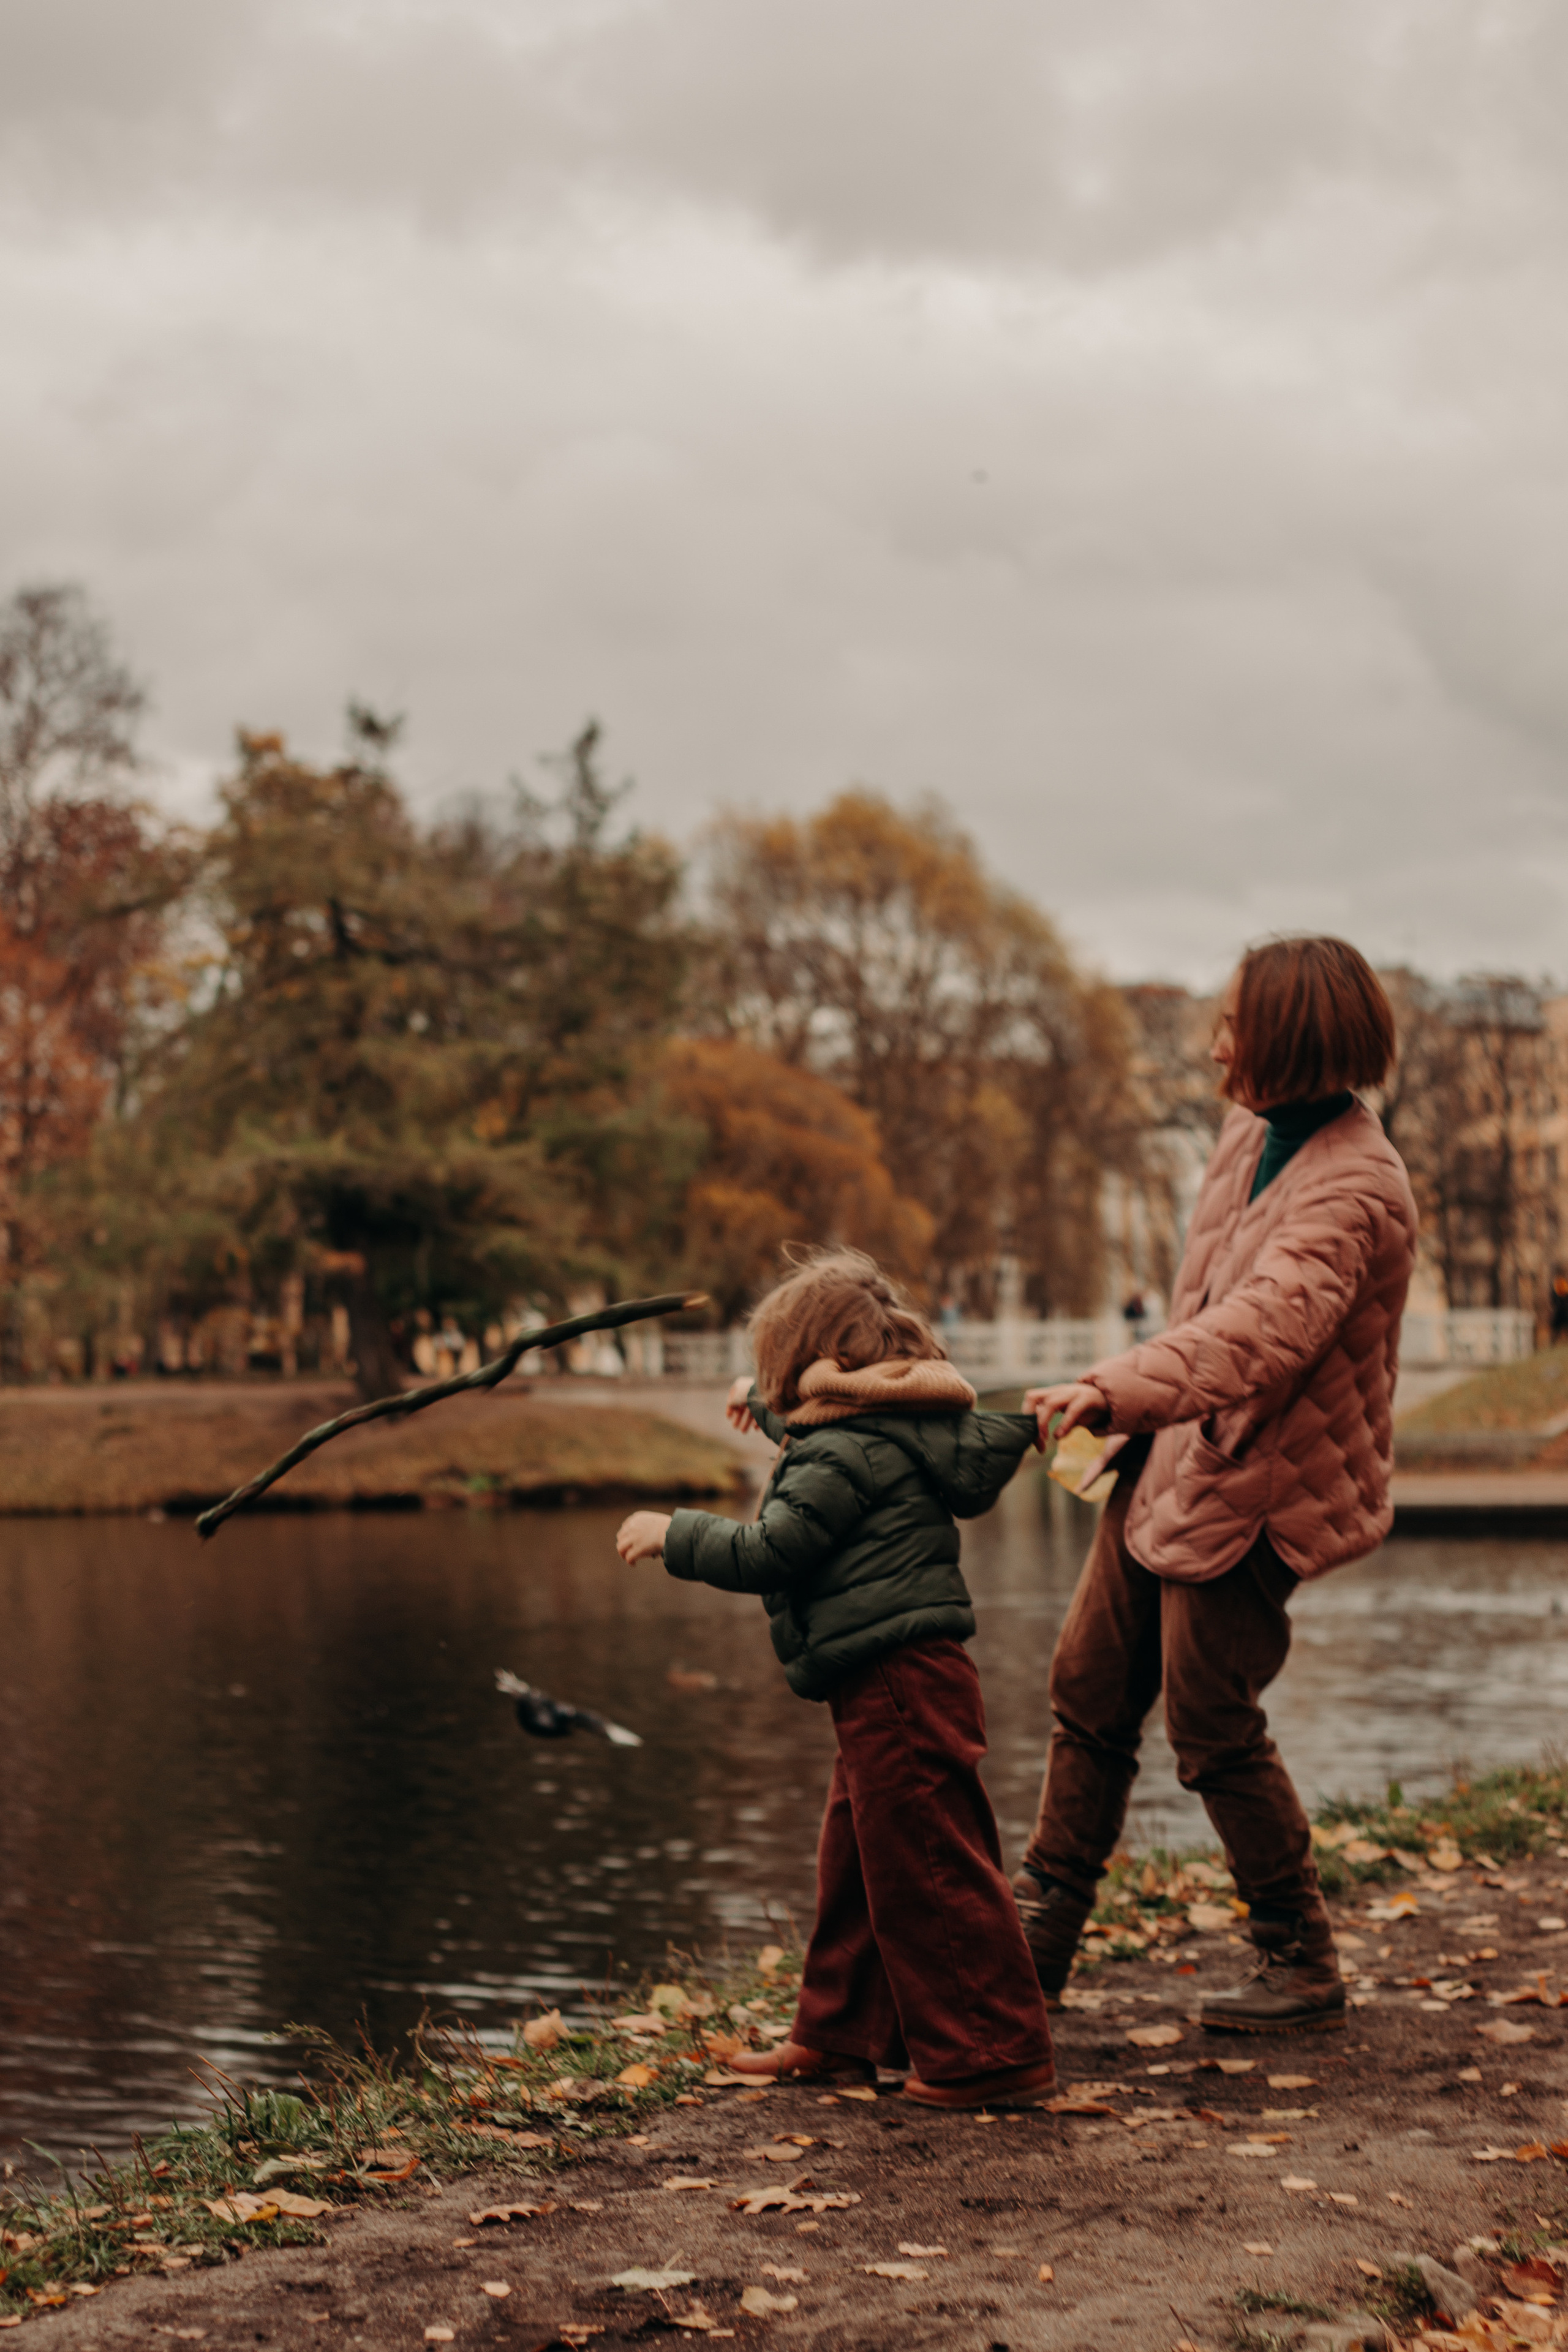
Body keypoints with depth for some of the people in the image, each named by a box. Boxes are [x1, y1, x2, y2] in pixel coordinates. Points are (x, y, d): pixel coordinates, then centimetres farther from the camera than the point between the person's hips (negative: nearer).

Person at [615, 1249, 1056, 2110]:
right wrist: (767, 1404, 55)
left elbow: (766, 1555, -17)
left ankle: (994, 2056, -2)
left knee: (928, 1873, -6)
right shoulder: (884, 1435, 15)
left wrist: (672, 1534, -4)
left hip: (902, 1687, -11)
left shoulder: (846, 1456, -16)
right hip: (889, 1692, 11)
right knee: (854, 1867, 19)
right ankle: (842, 2032, 30)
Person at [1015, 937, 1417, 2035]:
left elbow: (1259, 1329, -42)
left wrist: (1117, 1389, -54)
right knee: (1088, 1689, 12)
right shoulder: (1254, 1134, 4)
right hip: (1174, 1462, 9)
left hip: (1254, 1492, -9)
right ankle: (1038, 1941, 23)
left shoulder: (1351, 1192, -25)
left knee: (1212, 1727, -1)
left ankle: (1304, 1967, 17)